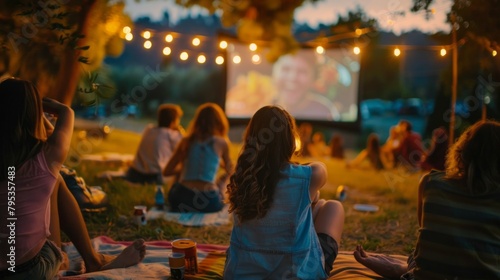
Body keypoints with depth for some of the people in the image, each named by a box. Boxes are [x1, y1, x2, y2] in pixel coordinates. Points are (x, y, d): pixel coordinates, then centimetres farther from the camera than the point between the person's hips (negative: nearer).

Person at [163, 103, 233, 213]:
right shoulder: (221, 143, 0)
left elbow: (166, 171, 10)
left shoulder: (186, 141, 6)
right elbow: (230, 171, 18)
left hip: (180, 199, 1)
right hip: (208, 202, -1)